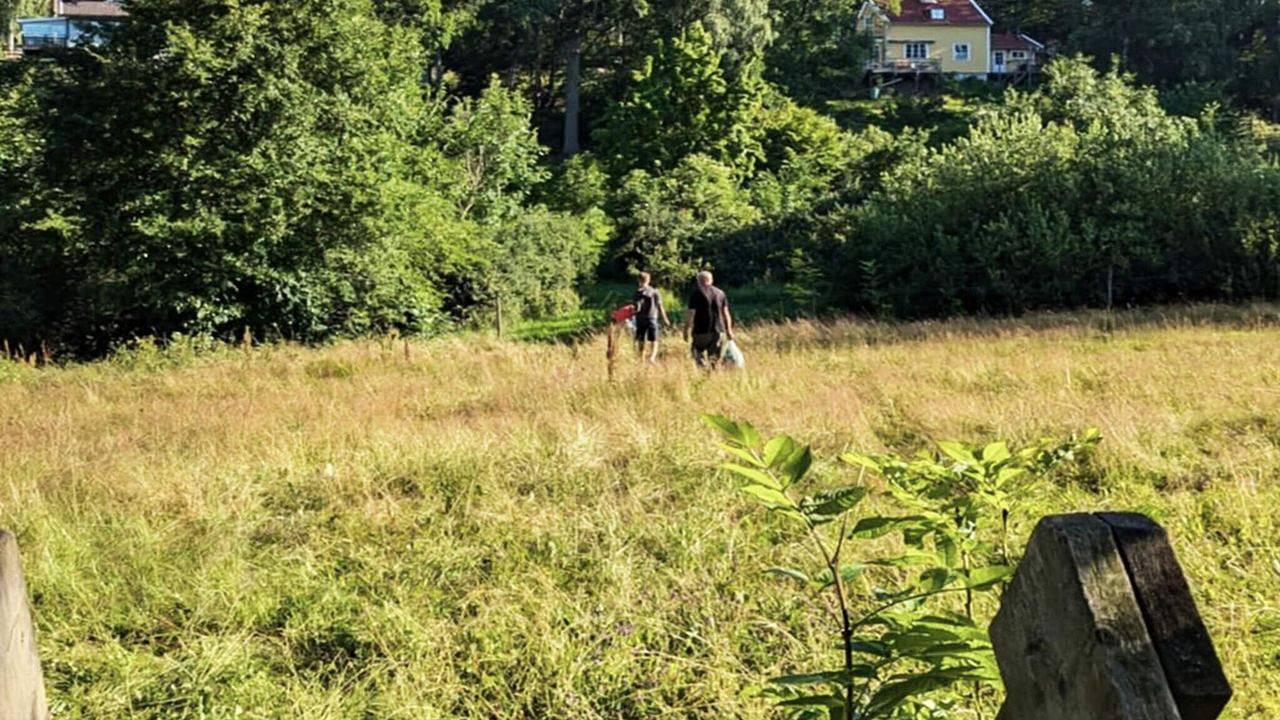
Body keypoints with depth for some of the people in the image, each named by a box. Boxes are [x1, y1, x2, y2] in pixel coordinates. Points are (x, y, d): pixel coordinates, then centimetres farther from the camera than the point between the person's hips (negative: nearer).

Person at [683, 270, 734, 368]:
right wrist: (729, 330, 14)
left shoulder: (697, 292, -3)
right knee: (715, 359, 11)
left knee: (700, 357, 3)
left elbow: (690, 313, -8)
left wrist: (686, 331, -5)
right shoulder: (720, 293, 11)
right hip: (718, 331, 4)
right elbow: (726, 313, 10)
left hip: (701, 331, -4)